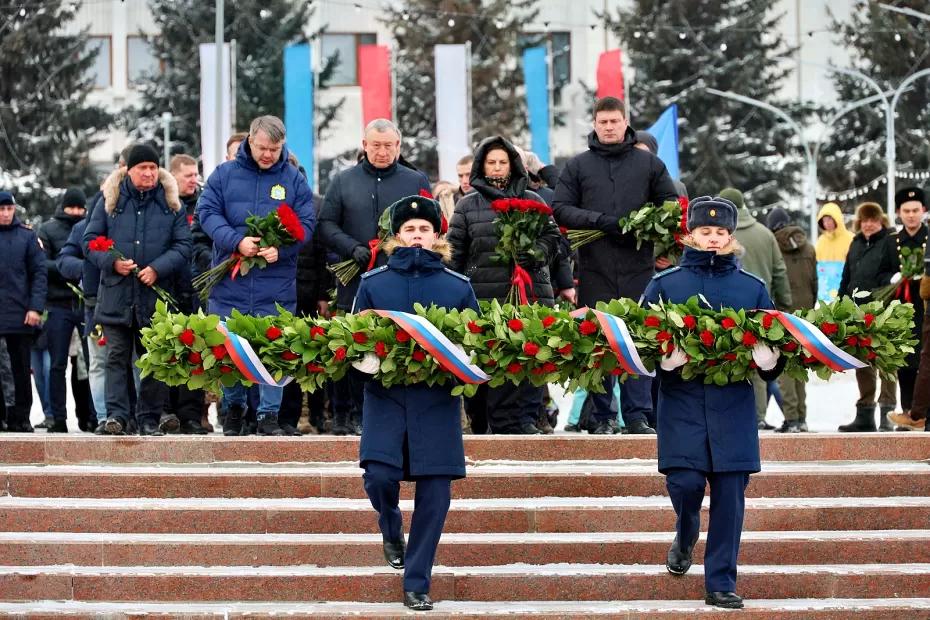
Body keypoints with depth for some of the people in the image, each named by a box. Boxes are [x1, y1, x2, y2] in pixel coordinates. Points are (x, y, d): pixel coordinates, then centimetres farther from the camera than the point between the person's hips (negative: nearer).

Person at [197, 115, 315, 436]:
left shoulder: (294, 180, 6)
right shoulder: (224, 174, 5)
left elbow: (306, 223, 1)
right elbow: (207, 212, -3)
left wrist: (281, 248, -17)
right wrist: (237, 241, -18)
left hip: (276, 286, 0)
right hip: (230, 285, 0)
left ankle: (269, 414, 6)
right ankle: (234, 408, 22)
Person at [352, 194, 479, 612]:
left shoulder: (458, 287, 8)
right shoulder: (373, 283, 8)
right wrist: (367, 355, -11)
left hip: (437, 400, 1)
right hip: (386, 393, 0)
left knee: (434, 492, -3)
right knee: (379, 475, -17)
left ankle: (417, 584, 8)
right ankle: (391, 532, 18)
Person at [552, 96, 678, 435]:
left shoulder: (649, 163, 11)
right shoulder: (577, 166, 9)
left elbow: (671, 202, 14)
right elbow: (560, 209, 4)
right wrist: (600, 221, -11)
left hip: (638, 266, 0)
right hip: (594, 267, 0)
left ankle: (637, 415, 2)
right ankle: (602, 415, 6)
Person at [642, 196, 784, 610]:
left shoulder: (752, 288, 9)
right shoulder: (664, 284, 4)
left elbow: (773, 343, 10)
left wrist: (768, 356, -14)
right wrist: (663, 355, -19)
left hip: (734, 406, 1)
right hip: (681, 404, -1)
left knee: (729, 494, -2)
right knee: (685, 483, -11)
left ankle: (721, 583, 7)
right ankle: (685, 537, 25)